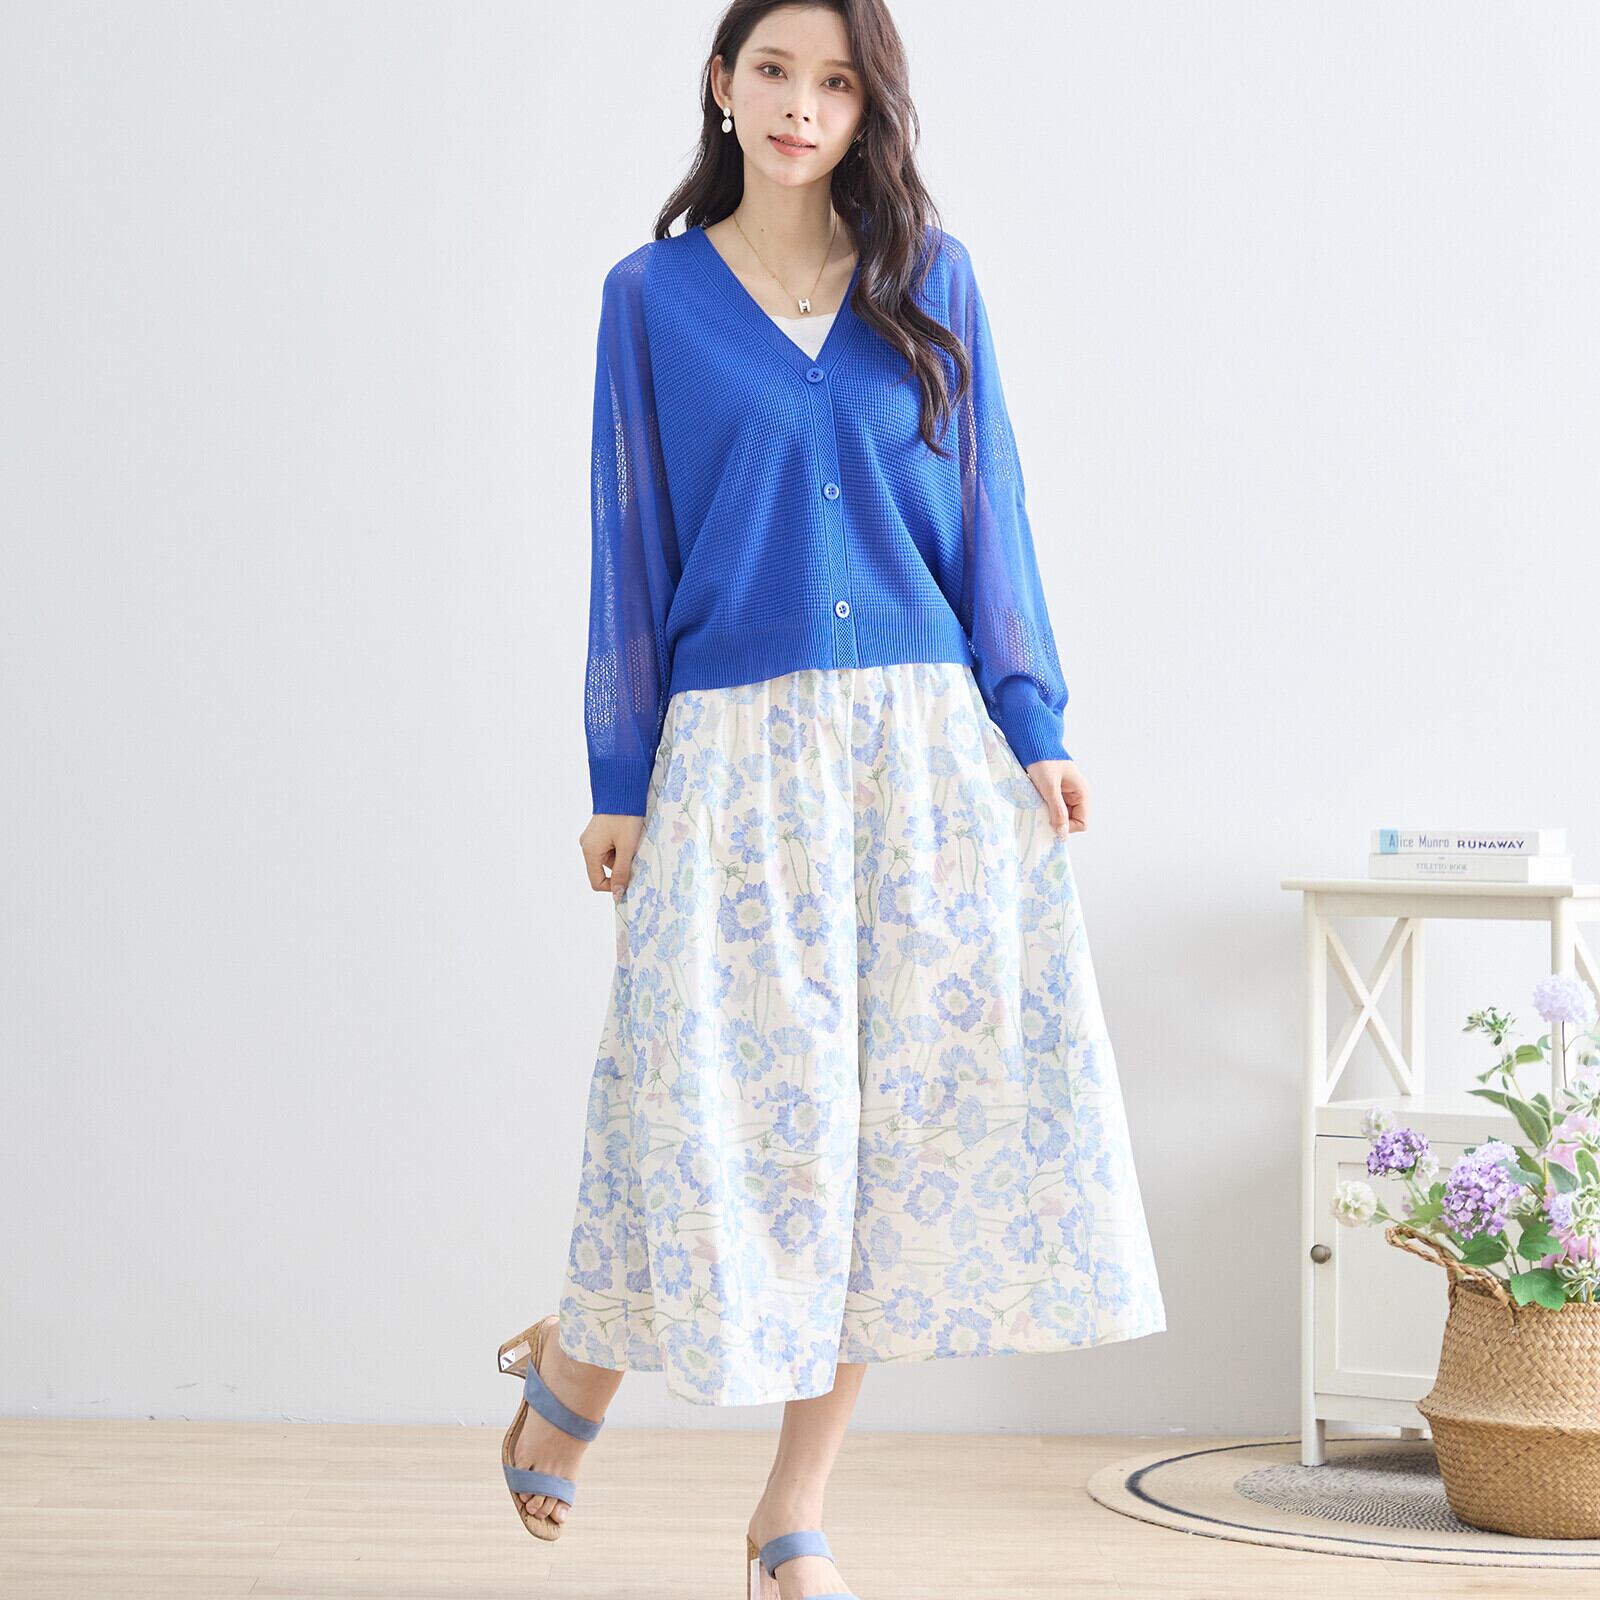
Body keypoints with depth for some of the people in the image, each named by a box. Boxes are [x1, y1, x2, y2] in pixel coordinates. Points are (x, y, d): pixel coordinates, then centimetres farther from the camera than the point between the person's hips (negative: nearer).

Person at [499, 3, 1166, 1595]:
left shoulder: (931, 279, 9)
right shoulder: (653, 295, 4)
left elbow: (987, 508, 8)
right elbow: (630, 540, 4)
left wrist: (1033, 728, 0)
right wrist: (618, 785, 1)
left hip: (929, 748, 3)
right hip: (739, 750, -2)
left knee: (905, 1103, 0)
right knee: (736, 1094, -6)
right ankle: (575, 1363, 24)